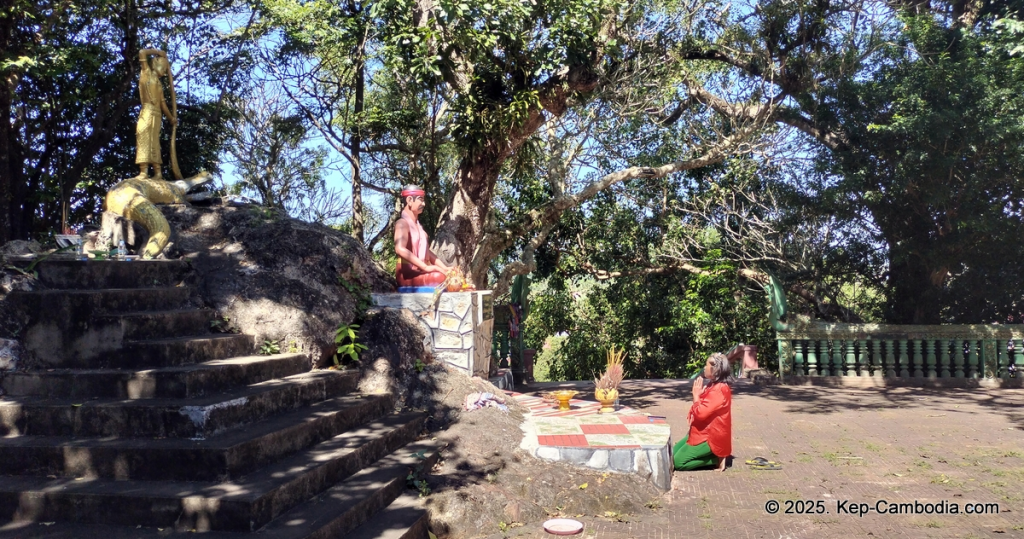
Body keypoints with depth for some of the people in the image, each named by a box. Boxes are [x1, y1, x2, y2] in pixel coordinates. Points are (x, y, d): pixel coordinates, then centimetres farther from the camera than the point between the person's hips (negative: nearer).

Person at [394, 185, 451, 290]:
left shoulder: (418, 225, 21)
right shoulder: (402, 223, -8)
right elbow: (400, 249, -26)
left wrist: (444, 268, 8)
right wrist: (425, 267, -27)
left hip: (420, 272, 9)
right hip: (407, 274, -9)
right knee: (440, 277, -30)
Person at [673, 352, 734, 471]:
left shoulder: (719, 389, -23)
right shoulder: (713, 385, 10)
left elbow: (701, 413, -27)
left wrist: (696, 394, -13)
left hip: (710, 437, -10)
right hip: (703, 432, 10)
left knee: (678, 462, -11)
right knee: (673, 453, 11)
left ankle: (716, 459, -2)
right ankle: (712, 455, 11)